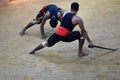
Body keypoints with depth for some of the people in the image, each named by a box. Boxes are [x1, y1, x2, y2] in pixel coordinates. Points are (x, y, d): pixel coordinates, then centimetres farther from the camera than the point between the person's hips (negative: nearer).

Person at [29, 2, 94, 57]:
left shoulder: (65, 14, 13)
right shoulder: (78, 19, -4)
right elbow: (84, 31, -1)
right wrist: (90, 42, 6)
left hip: (57, 33, 5)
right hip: (65, 37, -5)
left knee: (47, 44, 27)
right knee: (82, 34, 9)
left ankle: (33, 51, 37)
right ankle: (80, 53, 9)